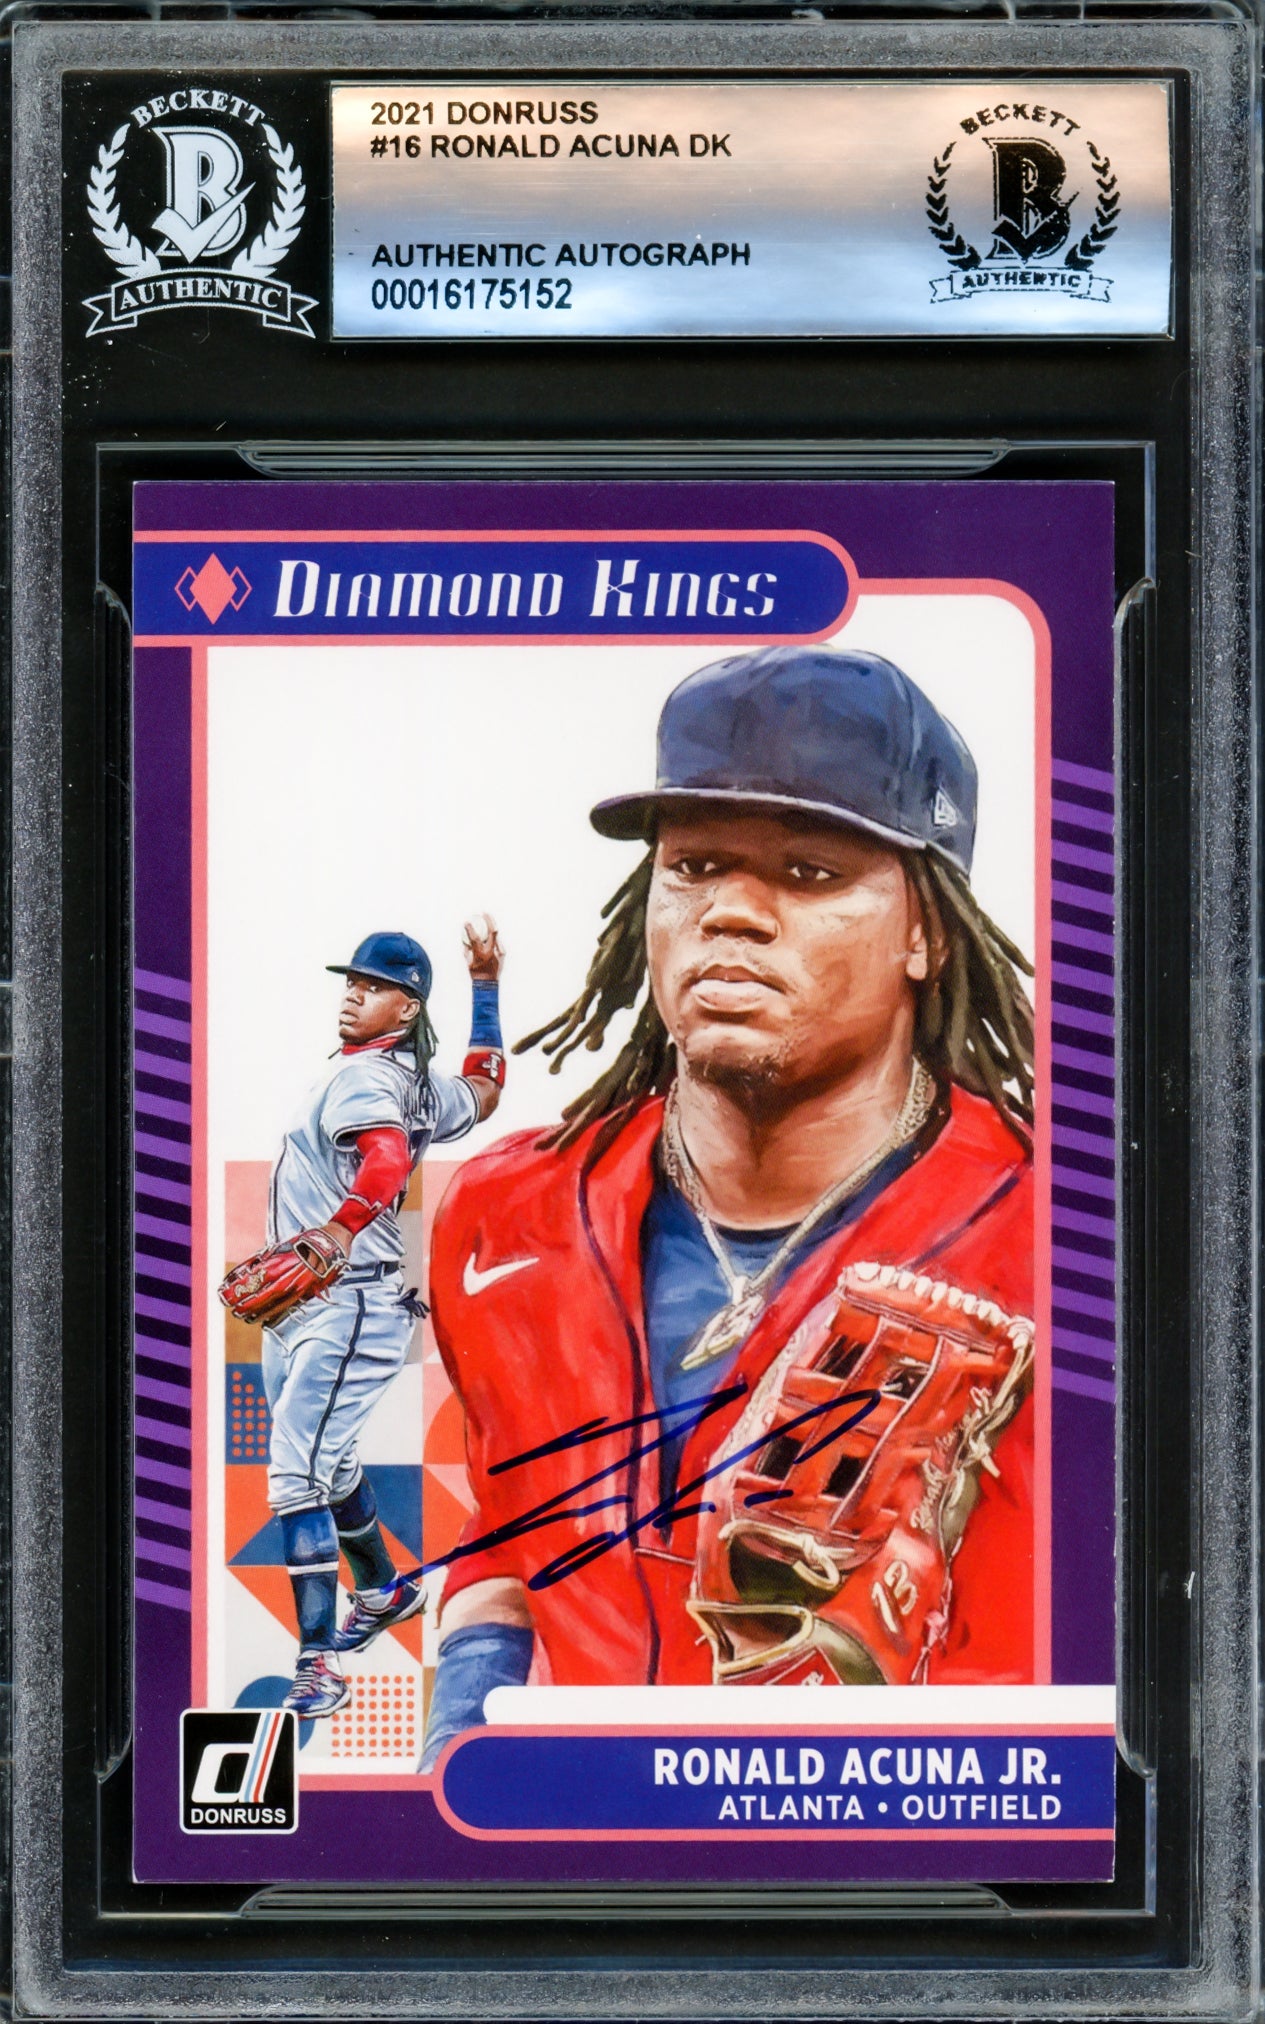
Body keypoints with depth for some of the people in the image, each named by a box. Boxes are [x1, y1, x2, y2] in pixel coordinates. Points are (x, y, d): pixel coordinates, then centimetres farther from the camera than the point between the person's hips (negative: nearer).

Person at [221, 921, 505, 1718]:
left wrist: (342, 1229, -48)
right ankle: (382, 1591, 47)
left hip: (346, 1311, -10)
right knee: (328, 1463, 27)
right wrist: (486, 984, 27)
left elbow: (388, 1157, -35)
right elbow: (482, 1092, 28)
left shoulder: (362, 1076, -16)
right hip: (299, 1314, 10)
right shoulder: (420, 1082, 11)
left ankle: (318, 1669, -16)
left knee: (298, 1481, -16)